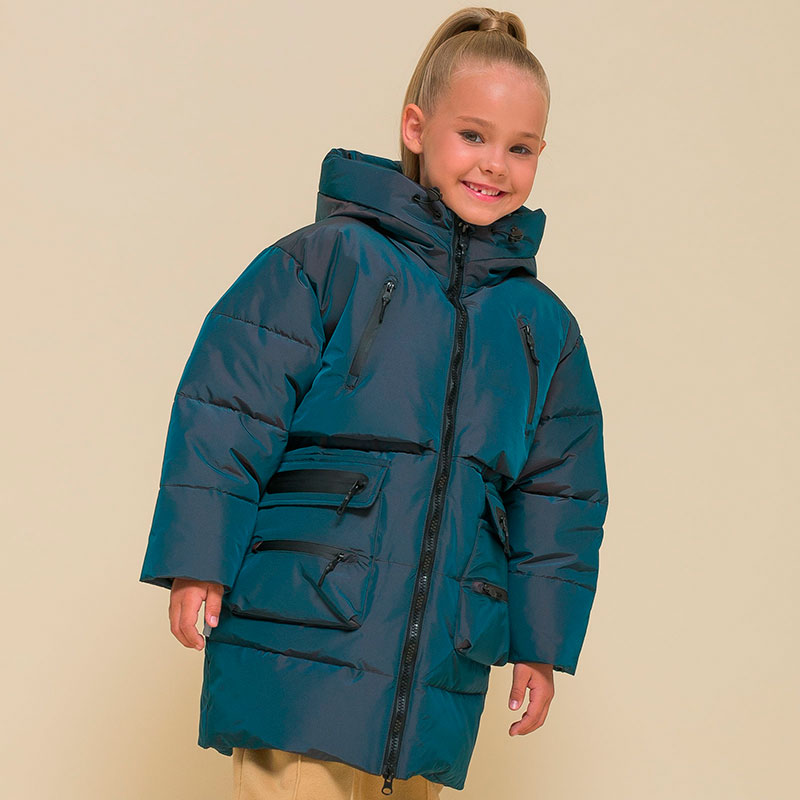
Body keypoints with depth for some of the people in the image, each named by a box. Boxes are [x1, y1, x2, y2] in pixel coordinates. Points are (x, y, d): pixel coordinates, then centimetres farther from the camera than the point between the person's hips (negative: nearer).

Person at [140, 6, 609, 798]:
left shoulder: (545, 328, 13)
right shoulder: (324, 262, -2)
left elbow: (561, 497, 18)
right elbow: (228, 411, -4)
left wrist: (542, 642, 16)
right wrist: (197, 559, -8)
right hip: (300, 644, -4)